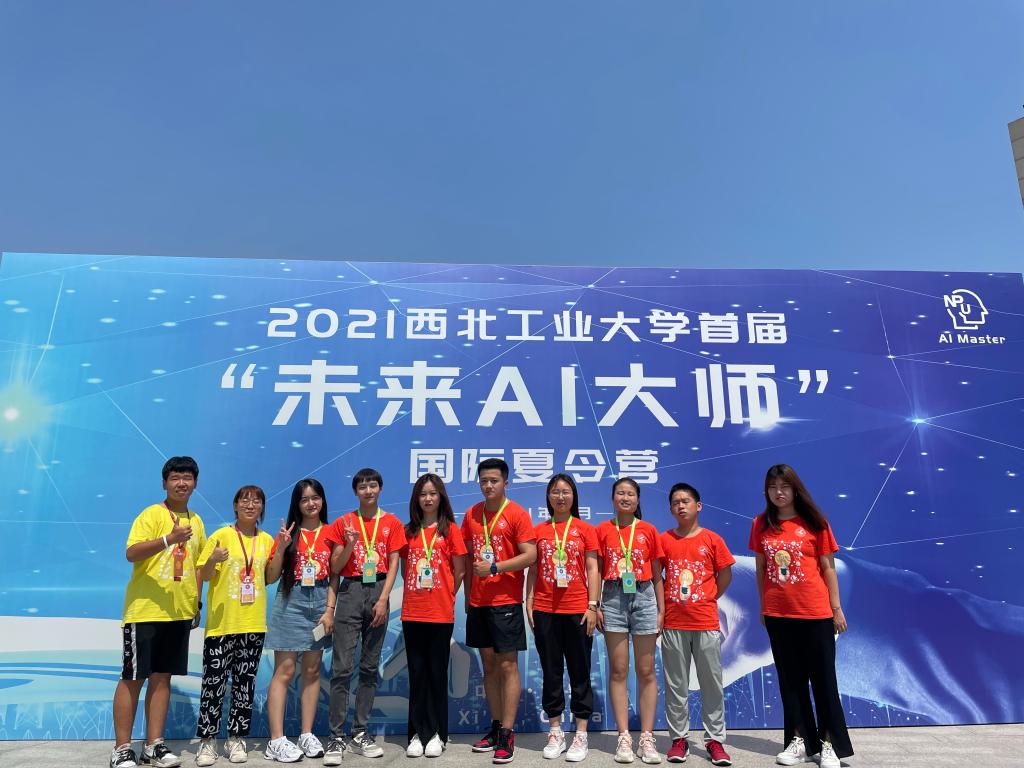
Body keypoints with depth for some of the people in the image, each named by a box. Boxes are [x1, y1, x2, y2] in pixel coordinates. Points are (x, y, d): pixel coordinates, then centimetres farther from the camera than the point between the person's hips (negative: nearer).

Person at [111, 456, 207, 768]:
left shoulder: (196, 521, 11)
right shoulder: (151, 514, -7)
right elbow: (131, 553, -21)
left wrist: (196, 605, 15)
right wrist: (169, 539, -35)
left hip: (179, 613, 6)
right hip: (145, 610, -5)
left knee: (162, 676, 10)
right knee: (133, 677, 2)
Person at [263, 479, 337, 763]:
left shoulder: (330, 533, 4)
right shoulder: (289, 533, 1)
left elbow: (333, 576, 4)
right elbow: (271, 577, -1)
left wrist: (329, 610, -5)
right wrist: (282, 547, -14)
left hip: (320, 604, 2)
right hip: (291, 603, -2)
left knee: (312, 670, 8)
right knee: (285, 670, -3)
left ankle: (306, 735, 16)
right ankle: (277, 741, 2)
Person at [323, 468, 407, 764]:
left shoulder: (391, 523, 5)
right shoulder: (343, 523, 5)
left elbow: (393, 564, 2)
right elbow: (335, 567, 4)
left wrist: (383, 599, -8)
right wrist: (349, 544, -14)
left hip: (378, 592, 1)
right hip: (350, 591, -1)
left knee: (370, 667, 8)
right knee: (342, 667, -5)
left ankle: (360, 734, 18)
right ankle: (336, 737, 2)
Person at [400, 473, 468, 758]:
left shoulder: (450, 529, -1)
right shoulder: (409, 531, 8)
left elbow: (459, 571, 1)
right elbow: (404, 569, 14)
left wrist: (444, 596, 2)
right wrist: (417, 592, 5)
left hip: (441, 613, -3)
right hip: (412, 612, 3)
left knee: (437, 672, 6)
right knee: (417, 673, 8)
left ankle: (437, 734, 17)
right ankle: (418, 733, 17)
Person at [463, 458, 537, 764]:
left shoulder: (517, 514, -8)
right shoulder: (472, 514, 8)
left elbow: (530, 555, -13)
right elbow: (468, 557, 14)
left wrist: (495, 568, -20)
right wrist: (468, 595, 12)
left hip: (506, 601, -5)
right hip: (478, 601, 6)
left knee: (507, 665, -2)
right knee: (488, 664, 13)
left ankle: (507, 735, 5)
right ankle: (496, 726, 24)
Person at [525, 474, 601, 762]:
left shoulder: (585, 529, 2)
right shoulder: (539, 531, 7)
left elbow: (592, 570, 0)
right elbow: (533, 570, 8)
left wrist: (593, 606, -7)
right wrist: (529, 605, 1)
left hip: (577, 611, -2)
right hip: (545, 611, 2)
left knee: (579, 673, 5)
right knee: (551, 672, 10)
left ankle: (581, 735, 15)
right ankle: (556, 732, 21)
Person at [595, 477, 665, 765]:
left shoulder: (649, 531, 4)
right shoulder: (603, 530, 4)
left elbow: (657, 576, 6)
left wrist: (661, 611, 3)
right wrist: (594, 606, -3)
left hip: (644, 598, 0)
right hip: (613, 598, 0)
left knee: (646, 671, 5)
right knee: (618, 670, 3)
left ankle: (647, 737, 12)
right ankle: (624, 737, 10)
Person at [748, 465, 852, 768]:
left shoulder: (814, 522, -4)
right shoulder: (761, 525, 3)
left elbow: (828, 567, 0)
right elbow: (760, 568, 9)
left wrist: (837, 608, -2)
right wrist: (762, 607, 9)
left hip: (815, 613, -2)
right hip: (777, 614, 3)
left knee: (823, 678, 6)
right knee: (790, 678, 11)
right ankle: (799, 741, 22)